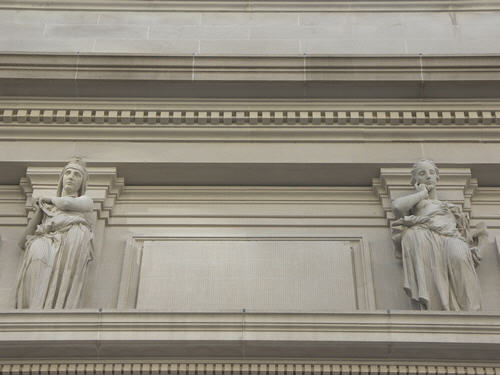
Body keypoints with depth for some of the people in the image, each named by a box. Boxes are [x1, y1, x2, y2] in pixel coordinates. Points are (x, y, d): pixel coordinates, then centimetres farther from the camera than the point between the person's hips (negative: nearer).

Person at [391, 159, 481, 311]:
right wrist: (422, 193, 22)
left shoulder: (452, 207, 40)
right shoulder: (414, 204, 32)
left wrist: (472, 249, 1)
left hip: (451, 237, 2)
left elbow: (464, 233, 26)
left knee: (457, 255, -36)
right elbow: (397, 206, 4)